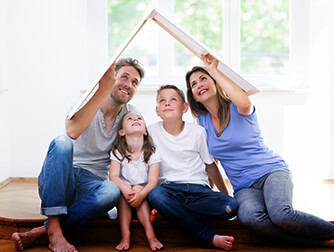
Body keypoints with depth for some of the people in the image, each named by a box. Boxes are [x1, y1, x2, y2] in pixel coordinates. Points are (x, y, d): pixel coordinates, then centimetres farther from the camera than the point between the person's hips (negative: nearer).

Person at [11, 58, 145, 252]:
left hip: (90, 185, 2)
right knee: (61, 143, -33)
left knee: (112, 190, -33)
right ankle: (54, 230, -35)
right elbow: (73, 131, -28)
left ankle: (41, 232, -26)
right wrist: (103, 90, -31)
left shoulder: (131, 116, 5)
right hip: (58, 181, -2)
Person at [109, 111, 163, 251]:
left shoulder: (152, 153, -5)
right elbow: (113, 176, -17)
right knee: (122, 191, -30)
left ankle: (150, 233, -35)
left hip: (144, 193, 0)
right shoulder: (118, 152, -4)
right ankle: (125, 235, -36)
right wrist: (125, 189, -39)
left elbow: (153, 180, -16)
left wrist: (141, 193, -37)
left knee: (139, 190, -30)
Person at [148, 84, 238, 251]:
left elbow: (210, 166, 13)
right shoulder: (152, 131, 4)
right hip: (169, 188, -1)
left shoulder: (198, 132, 5)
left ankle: (169, 212, -22)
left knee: (231, 206, -26)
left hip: (198, 188, 1)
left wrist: (226, 194, 14)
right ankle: (210, 238, -31)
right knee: (155, 195, -37)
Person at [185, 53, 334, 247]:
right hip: (244, 187, 4)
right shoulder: (202, 121, 10)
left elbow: (245, 103, -30)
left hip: (272, 171, -3)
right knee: (249, 216, -34)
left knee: (280, 214, -37)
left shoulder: (236, 109, -3)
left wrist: (214, 70, -20)